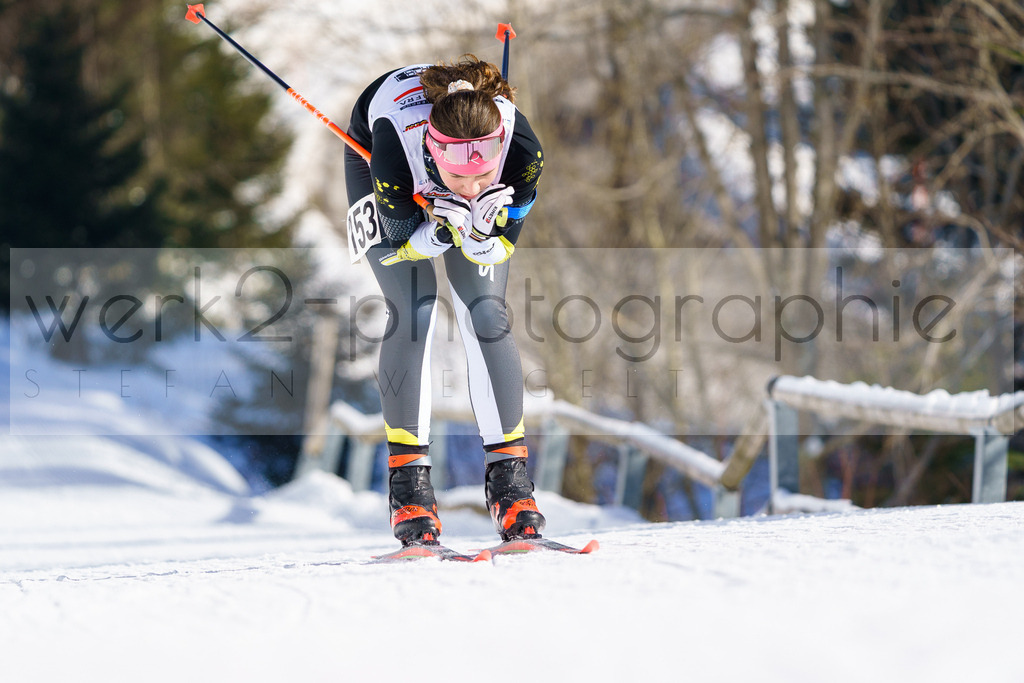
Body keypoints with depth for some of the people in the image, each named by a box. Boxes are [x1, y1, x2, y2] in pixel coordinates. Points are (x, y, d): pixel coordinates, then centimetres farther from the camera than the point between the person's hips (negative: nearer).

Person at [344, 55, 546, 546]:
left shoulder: (523, 150, -38)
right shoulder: (395, 148, -44)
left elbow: (501, 249, -22)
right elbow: (399, 243, -26)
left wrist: (481, 236, -44)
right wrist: (439, 233, -46)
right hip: (373, 161, -2)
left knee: (486, 315, -10)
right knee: (415, 312, -14)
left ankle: (509, 476, -2)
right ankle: (408, 478, -6)